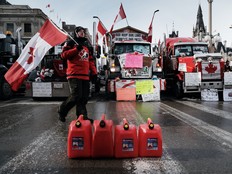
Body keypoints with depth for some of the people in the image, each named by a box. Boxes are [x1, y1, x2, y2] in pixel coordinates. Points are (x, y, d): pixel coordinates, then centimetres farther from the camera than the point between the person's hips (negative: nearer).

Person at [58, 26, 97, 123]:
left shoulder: (87, 46, 24)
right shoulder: (71, 43, 4)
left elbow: (91, 60, 25)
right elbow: (63, 55, -9)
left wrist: (94, 72, 16)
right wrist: (76, 49, -16)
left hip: (85, 75, 7)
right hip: (74, 75, -7)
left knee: (84, 97, 3)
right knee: (76, 96, -12)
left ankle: (82, 116, 10)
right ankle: (62, 111, 9)